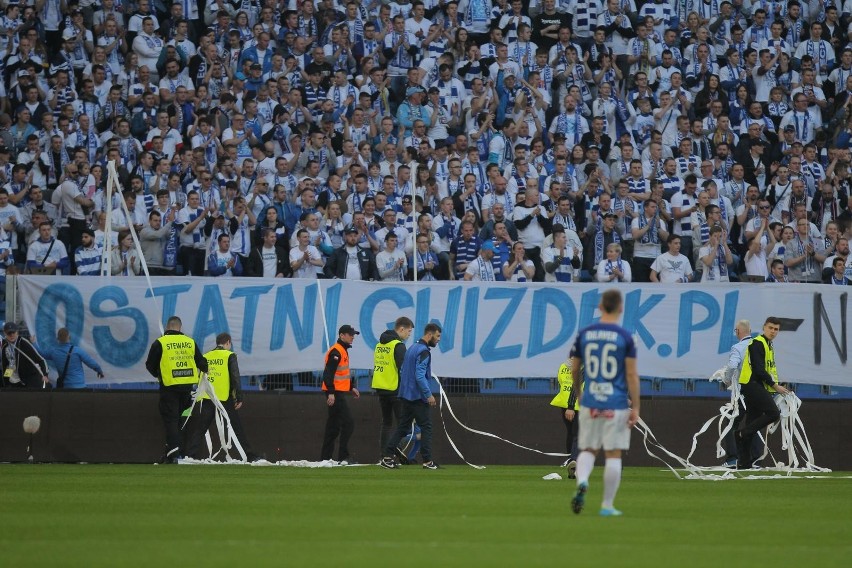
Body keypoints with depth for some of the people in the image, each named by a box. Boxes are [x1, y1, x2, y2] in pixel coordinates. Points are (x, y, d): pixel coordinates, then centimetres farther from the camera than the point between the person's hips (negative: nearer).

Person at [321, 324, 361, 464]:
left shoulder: (343, 350, 18)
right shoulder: (336, 351, -14)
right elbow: (328, 373, -22)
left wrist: (351, 387, 25)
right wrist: (331, 392, -27)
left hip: (337, 393, 11)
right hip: (335, 393, -11)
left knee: (333, 427, 12)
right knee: (348, 423, -12)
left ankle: (325, 458, 16)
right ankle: (343, 457, -12)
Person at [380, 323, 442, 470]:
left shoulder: (412, 348, 16)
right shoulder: (423, 352, -15)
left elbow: (402, 371, 22)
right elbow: (420, 375, -23)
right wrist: (429, 394, -20)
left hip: (405, 396, 9)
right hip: (418, 397, -9)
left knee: (403, 427, 10)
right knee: (426, 427, -3)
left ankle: (387, 457, 5)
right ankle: (427, 461, -4)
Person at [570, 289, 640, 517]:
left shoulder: (584, 334, 3)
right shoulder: (625, 336, -6)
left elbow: (574, 370, 11)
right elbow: (631, 375, -7)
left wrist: (578, 394, 28)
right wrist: (635, 408, -3)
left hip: (590, 403, 3)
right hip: (616, 404, -3)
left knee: (588, 450, 13)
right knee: (613, 454, 5)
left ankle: (582, 482, -16)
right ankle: (607, 505, 7)